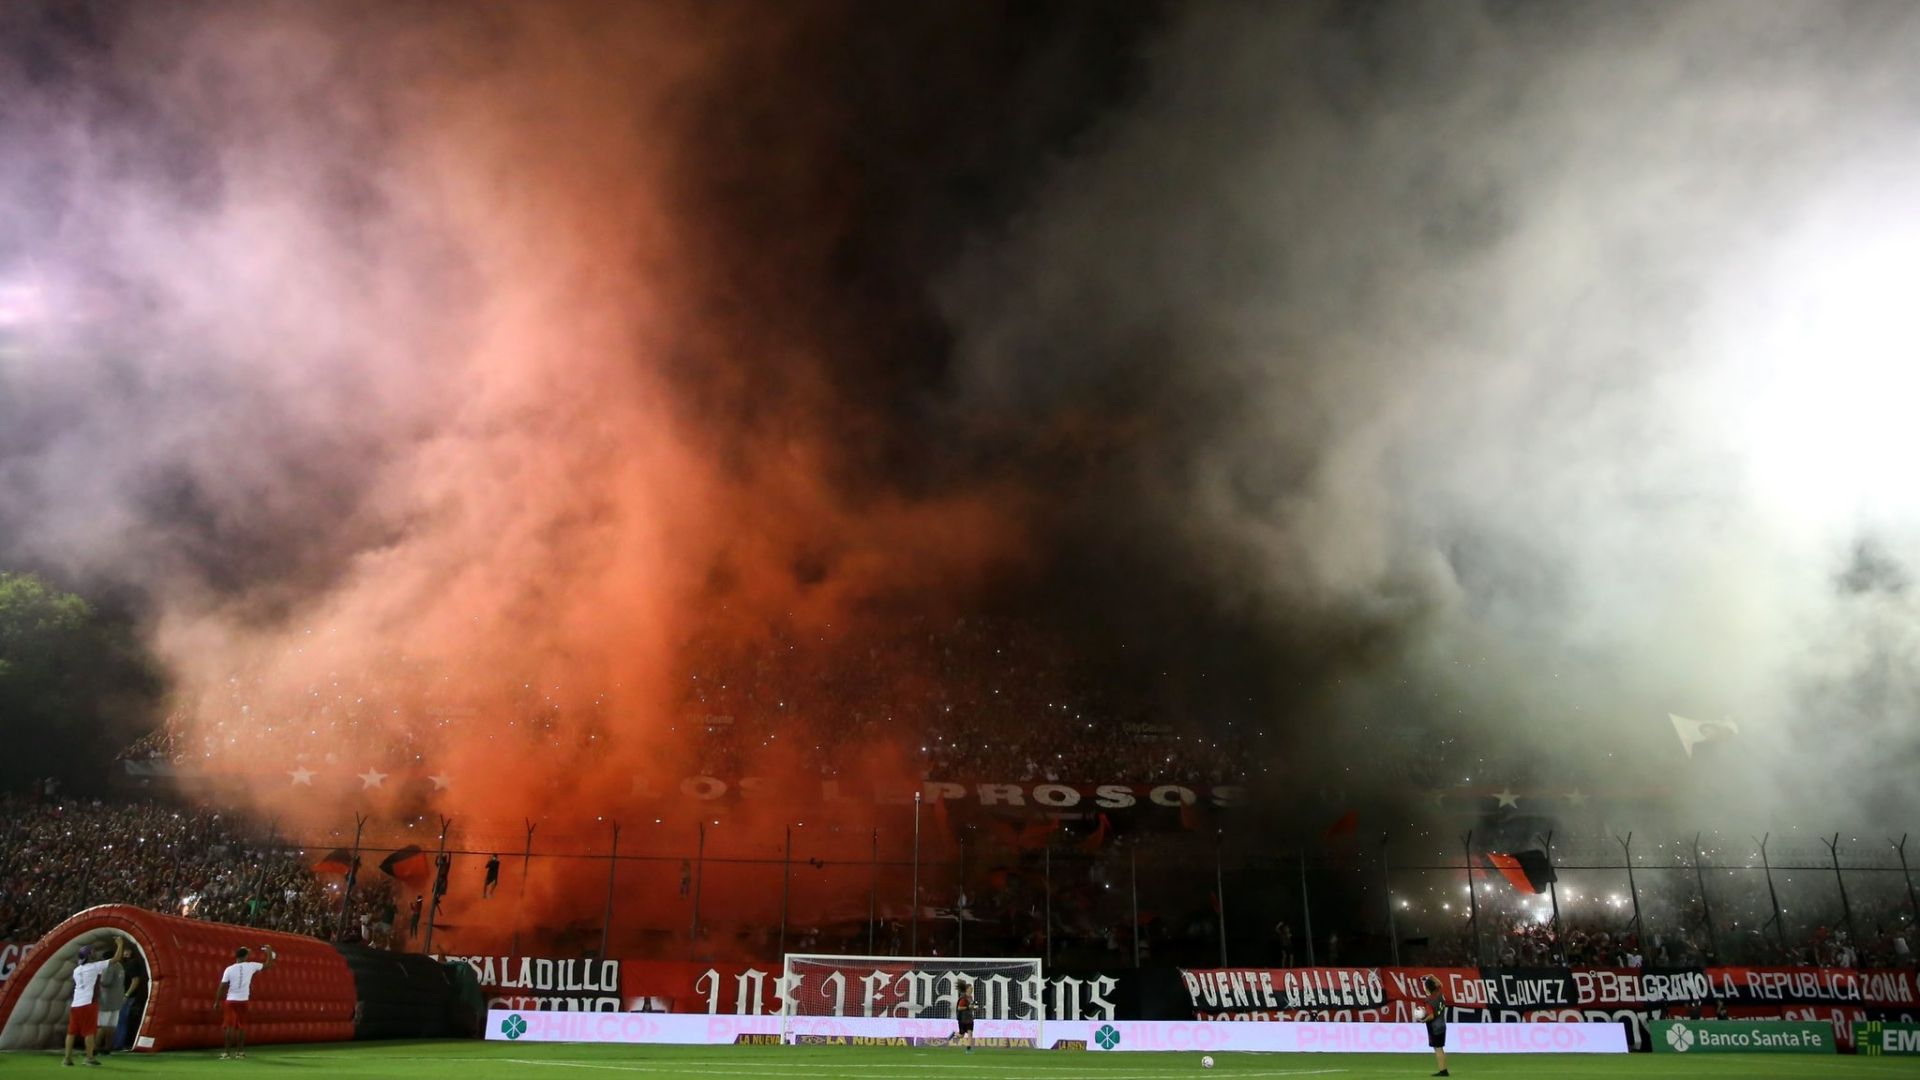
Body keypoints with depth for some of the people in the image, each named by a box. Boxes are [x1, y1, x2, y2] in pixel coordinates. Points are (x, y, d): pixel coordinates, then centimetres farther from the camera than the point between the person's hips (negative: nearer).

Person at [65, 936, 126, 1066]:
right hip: (88, 1003, -6)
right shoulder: (95, 966, -4)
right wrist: (120, 945, 7)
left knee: (71, 1031, 8)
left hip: (75, 1004, 6)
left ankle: (67, 1057, 5)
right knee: (89, 1031, -2)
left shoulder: (76, 970, 14)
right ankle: (89, 1057, -2)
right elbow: (116, 959, -4)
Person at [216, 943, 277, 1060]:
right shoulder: (251, 966, -4)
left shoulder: (229, 969, -6)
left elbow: (222, 986, -7)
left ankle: (227, 1052, -5)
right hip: (243, 1001, 1)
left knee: (229, 1026, -1)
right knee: (242, 1026, 11)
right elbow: (268, 965, 7)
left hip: (231, 1000, -1)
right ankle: (240, 1051, 14)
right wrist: (269, 952, 20)